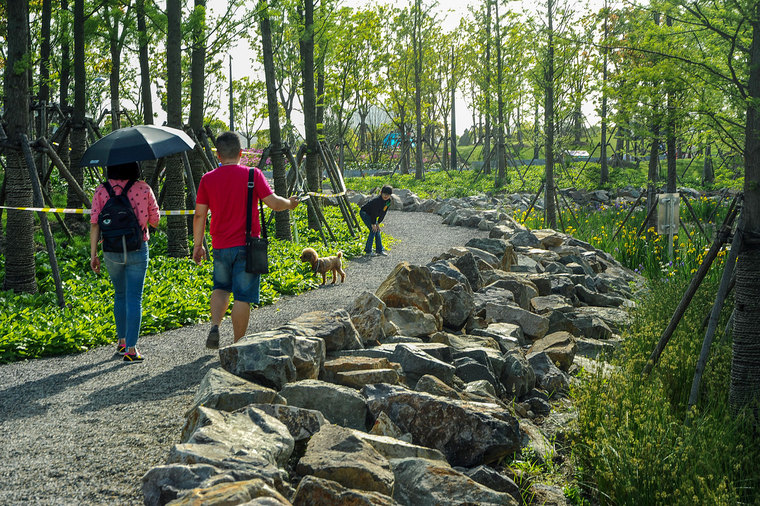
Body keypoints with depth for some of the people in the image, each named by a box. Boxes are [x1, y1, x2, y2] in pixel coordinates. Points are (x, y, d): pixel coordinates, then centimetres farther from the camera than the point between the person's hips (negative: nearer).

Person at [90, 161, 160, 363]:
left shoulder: (101, 190, -2)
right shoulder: (144, 189, -4)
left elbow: (95, 224, -6)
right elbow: (155, 221, 4)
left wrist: (93, 254, -2)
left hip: (111, 251, 2)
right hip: (137, 249, -2)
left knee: (120, 295, 21)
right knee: (134, 298, 1)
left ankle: (122, 341, 30)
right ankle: (131, 349, -5)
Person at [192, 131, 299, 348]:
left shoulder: (207, 179, 1)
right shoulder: (252, 175, -6)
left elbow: (199, 215, 3)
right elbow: (274, 203, -8)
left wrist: (197, 245, 13)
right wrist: (290, 203, 13)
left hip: (220, 247, 3)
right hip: (246, 246, -3)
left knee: (221, 288, 23)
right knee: (243, 296, 2)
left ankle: (214, 327, 2)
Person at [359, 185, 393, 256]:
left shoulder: (388, 201, -8)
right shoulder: (377, 200, -32)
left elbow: (383, 213, 0)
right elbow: (374, 213, -28)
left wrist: (378, 223, -2)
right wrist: (373, 224, -24)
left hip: (371, 215, 8)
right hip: (364, 213, -8)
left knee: (377, 230, 4)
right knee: (373, 230, -16)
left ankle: (379, 250, 12)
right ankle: (368, 251, -12)